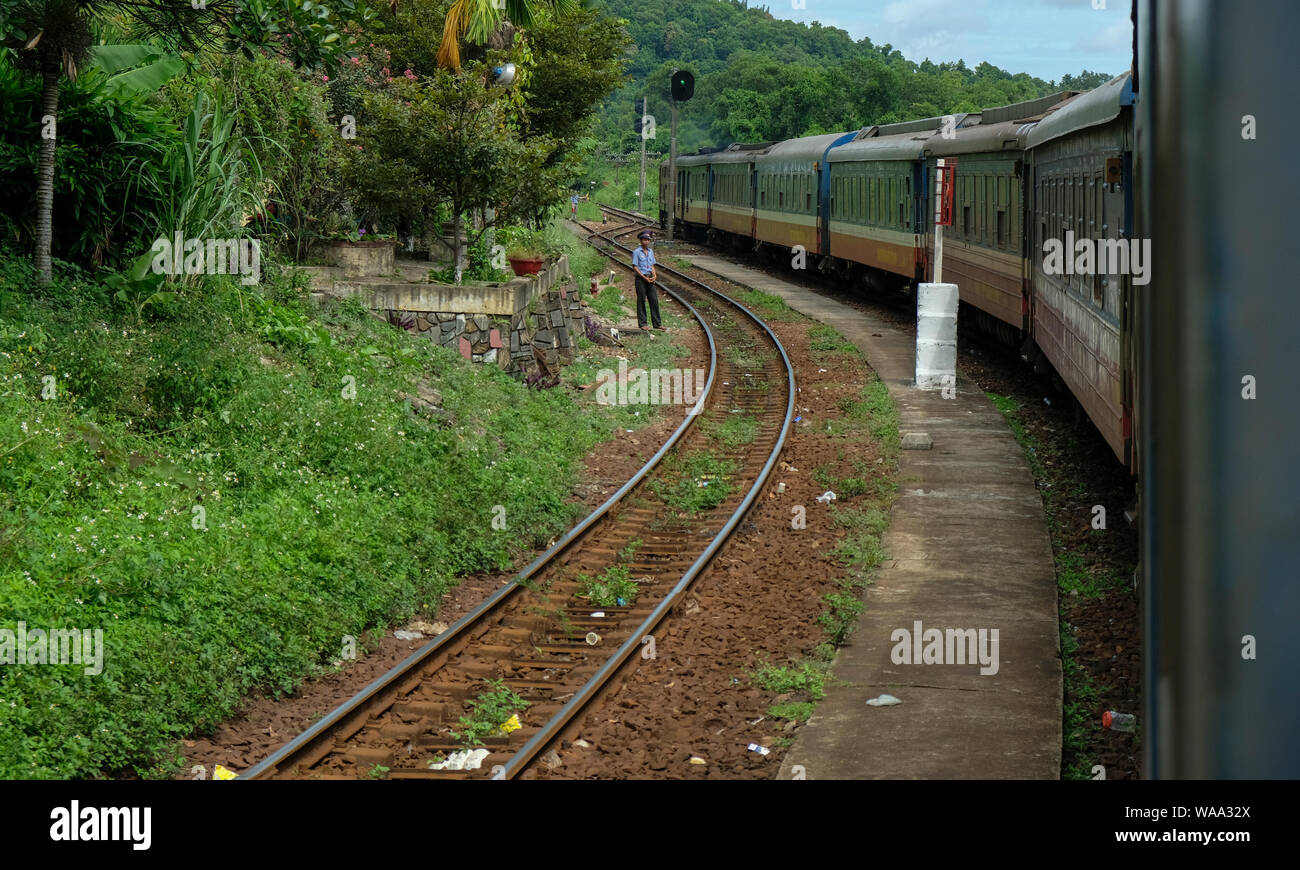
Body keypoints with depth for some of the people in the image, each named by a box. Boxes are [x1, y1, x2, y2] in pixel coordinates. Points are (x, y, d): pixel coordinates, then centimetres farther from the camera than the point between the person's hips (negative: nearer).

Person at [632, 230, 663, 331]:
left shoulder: (651, 252, 13)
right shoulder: (636, 252, -5)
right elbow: (635, 267, -8)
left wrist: (654, 276, -1)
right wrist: (645, 278, -13)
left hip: (650, 280, 5)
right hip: (640, 278, -5)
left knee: (654, 300, 0)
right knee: (641, 301, -1)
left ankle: (657, 324, 2)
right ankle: (642, 323, 5)